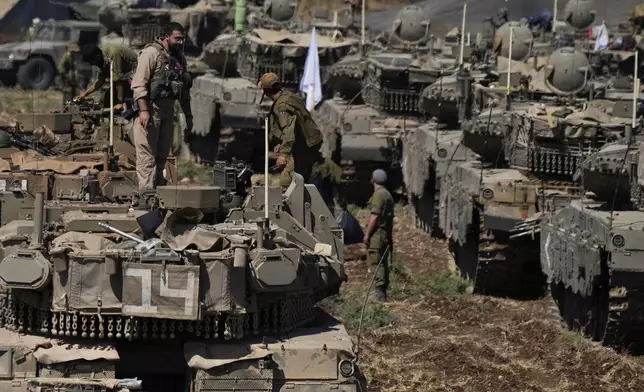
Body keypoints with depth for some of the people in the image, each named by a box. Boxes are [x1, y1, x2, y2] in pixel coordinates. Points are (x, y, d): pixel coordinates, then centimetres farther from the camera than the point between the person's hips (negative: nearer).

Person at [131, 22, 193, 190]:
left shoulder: (180, 58, 15)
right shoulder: (152, 53, -10)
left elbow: (184, 90, 23)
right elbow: (138, 84, -17)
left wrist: (188, 115, 20)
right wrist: (144, 110, -25)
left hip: (168, 112, 8)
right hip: (150, 111, -8)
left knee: (162, 156, 10)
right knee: (147, 157, -8)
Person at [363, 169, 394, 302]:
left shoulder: (378, 194, -12)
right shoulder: (388, 194, 18)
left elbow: (375, 216, -18)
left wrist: (367, 234, -16)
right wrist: (390, 236, 25)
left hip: (377, 233, -10)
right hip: (386, 234, 10)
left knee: (375, 262, -10)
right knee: (382, 262, 13)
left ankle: (379, 292, -14)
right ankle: (382, 290, 18)